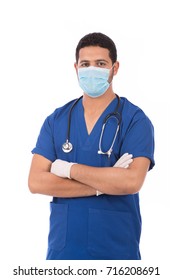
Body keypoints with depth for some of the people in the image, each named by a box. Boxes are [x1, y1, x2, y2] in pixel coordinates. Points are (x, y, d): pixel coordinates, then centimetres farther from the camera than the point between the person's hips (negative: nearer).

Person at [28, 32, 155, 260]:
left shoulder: (135, 120, -7)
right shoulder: (56, 120, 3)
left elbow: (132, 181, -21)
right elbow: (36, 182, -7)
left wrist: (69, 169, -13)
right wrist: (104, 184, -14)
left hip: (117, 249, -2)